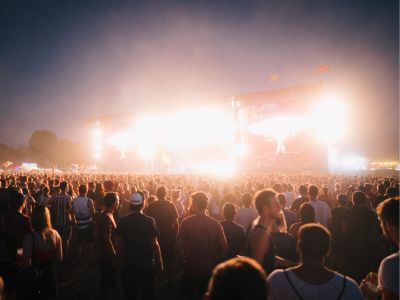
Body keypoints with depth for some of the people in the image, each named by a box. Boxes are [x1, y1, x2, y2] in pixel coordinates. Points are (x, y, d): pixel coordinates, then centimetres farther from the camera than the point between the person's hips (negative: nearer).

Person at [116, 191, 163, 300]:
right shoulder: (149, 221, -14)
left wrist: (120, 261, 9)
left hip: (128, 264, 2)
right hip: (146, 263, -2)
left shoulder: (123, 221, -8)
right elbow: (154, 244, -14)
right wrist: (159, 263, -4)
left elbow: (119, 244, -4)